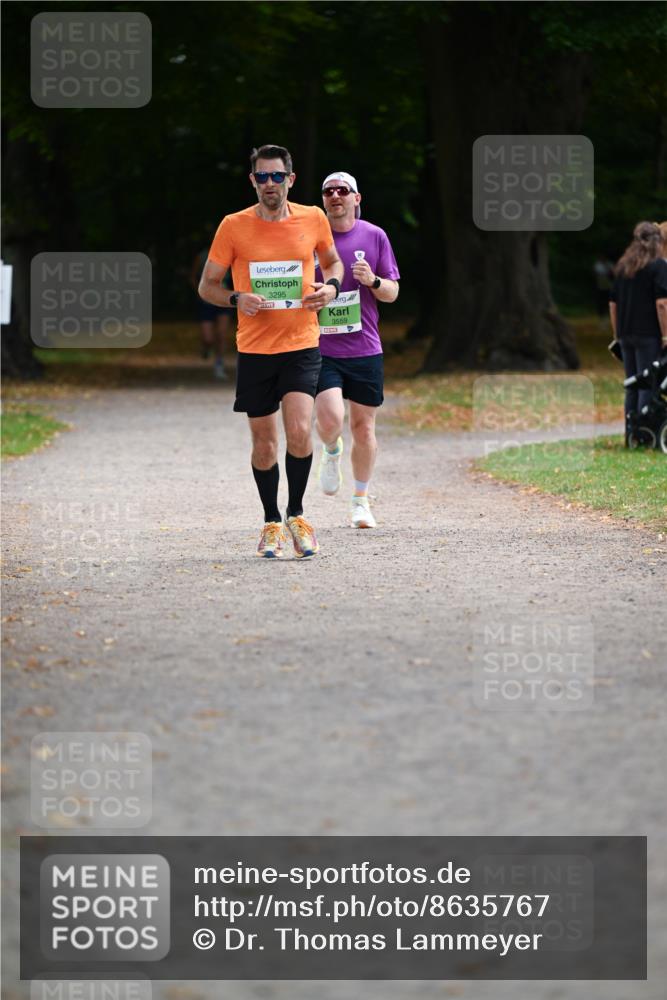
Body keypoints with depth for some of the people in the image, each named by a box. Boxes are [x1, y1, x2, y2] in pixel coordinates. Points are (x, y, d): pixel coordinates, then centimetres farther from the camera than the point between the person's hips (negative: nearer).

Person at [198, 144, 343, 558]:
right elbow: (207, 285, 5)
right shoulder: (234, 226, -2)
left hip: (302, 344, 0)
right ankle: (272, 522, 24)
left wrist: (332, 286, -2)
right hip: (254, 349, 0)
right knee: (264, 443, 5)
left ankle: (296, 513, 4)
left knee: (300, 431, -17)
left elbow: (332, 261, 20)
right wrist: (236, 299, -15)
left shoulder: (313, 219, 2)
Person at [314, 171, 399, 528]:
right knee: (330, 420, -20)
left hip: (365, 350, 1)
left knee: (363, 428, 5)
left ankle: (361, 501, 22)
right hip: (321, 349, -1)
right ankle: (331, 452, 16)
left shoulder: (375, 236, 5)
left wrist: (373, 281, -13)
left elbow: (392, 292, 7)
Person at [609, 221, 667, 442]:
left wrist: (617, 334, 19)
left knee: (632, 387, 12)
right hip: (648, 334, -6)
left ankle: (630, 433, 12)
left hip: (626, 333, 6)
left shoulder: (623, 267, 13)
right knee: (648, 386, -3)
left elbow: (613, 304, 14)